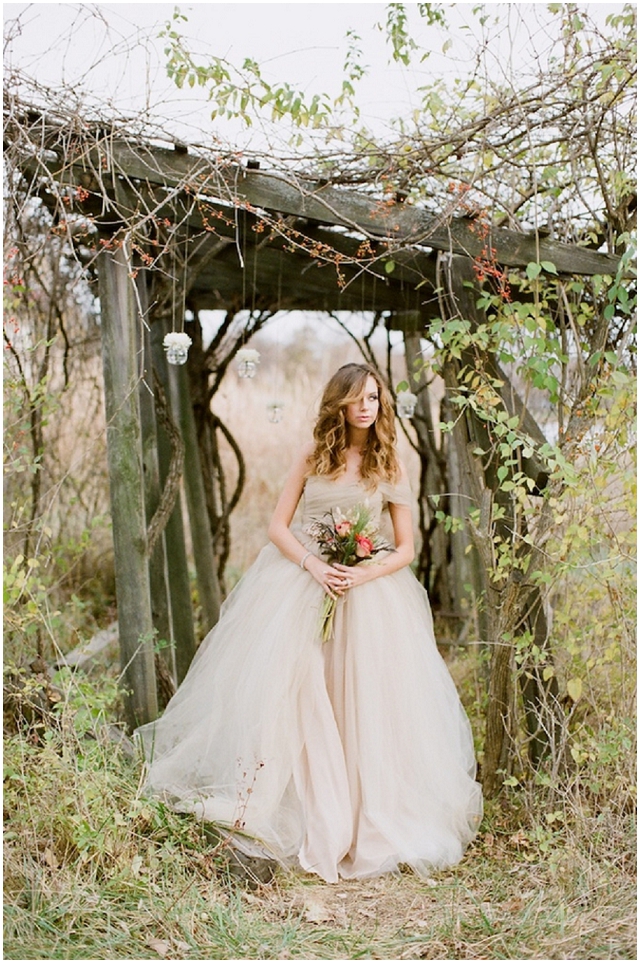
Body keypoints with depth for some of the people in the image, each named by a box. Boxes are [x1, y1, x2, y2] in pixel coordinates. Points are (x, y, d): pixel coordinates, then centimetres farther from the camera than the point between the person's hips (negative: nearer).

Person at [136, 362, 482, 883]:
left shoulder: (390, 466, 4)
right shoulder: (313, 457, 6)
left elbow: (406, 549, 3)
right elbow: (278, 526, 4)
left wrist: (365, 573, -16)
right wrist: (314, 565, -14)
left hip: (369, 592, -1)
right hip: (300, 583, 1)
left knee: (365, 701, -4)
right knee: (280, 688, -11)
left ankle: (364, 820, 9)